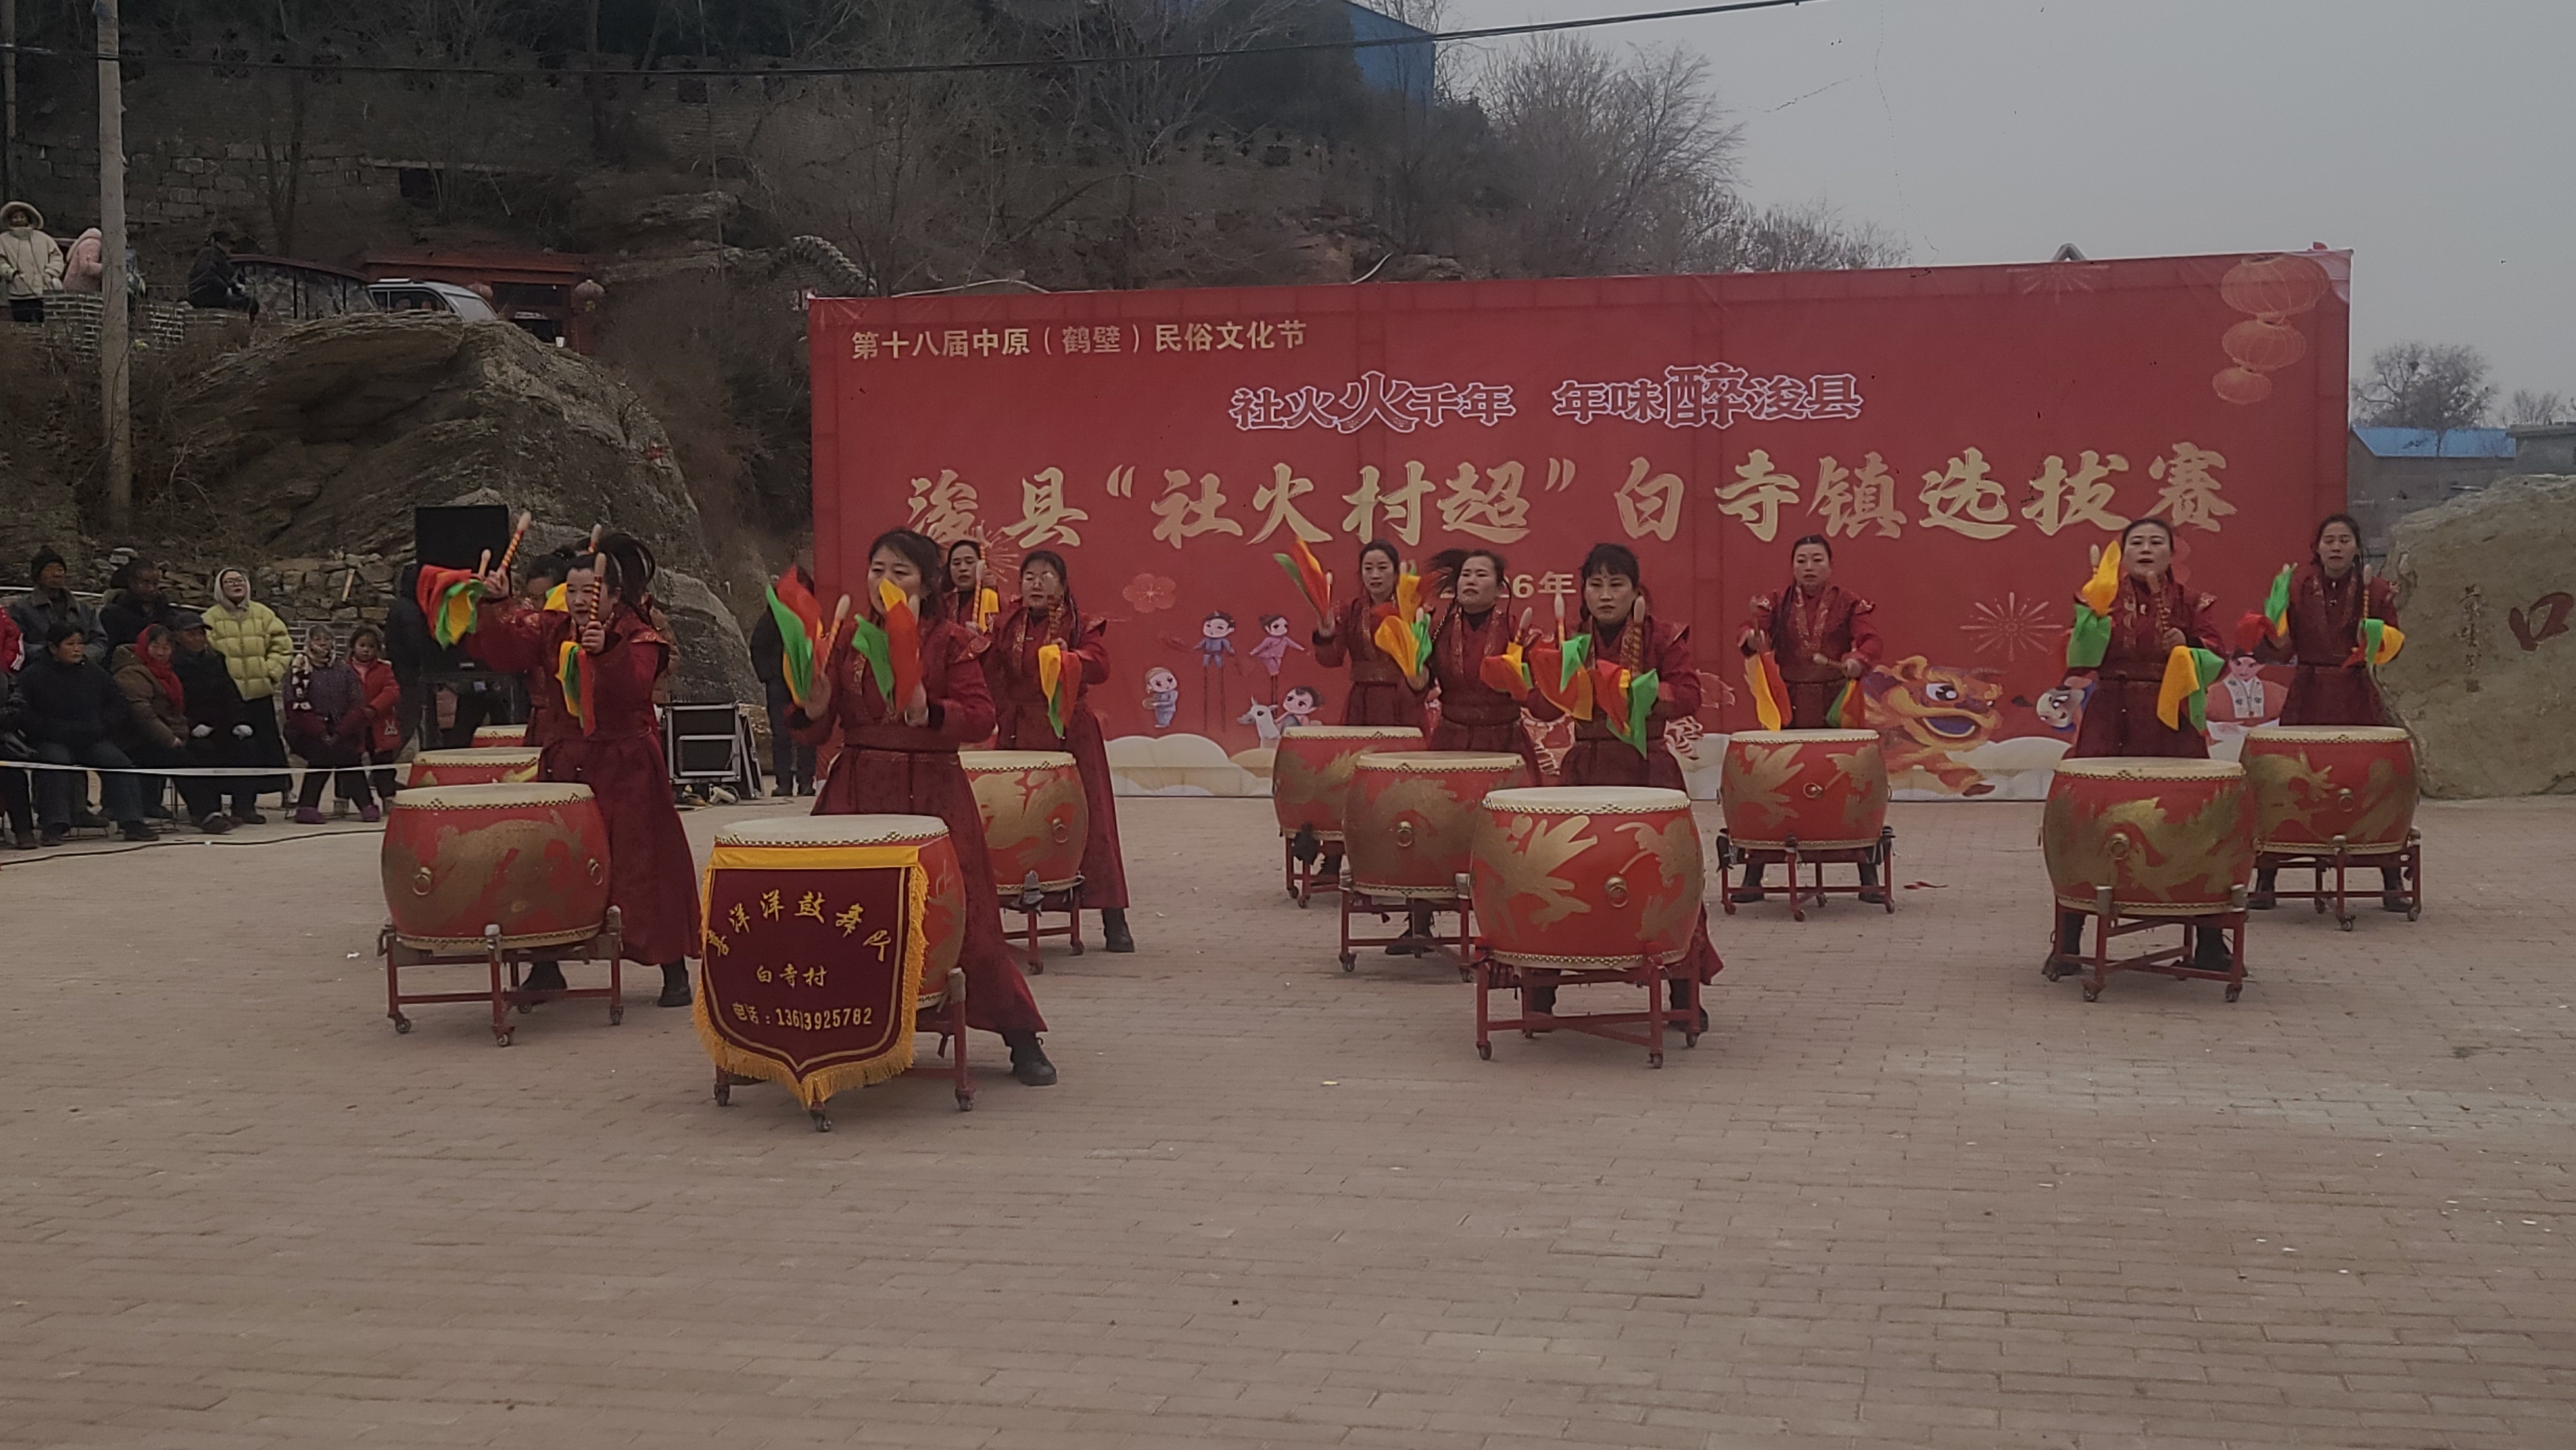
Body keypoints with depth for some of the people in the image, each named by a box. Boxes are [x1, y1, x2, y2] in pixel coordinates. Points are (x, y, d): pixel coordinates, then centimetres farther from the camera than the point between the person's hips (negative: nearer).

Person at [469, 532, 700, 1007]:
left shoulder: (638, 637, -10)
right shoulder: (554, 630, 4)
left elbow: (634, 685, -28)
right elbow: (501, 648, 1)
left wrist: (605, 651, -46)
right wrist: (496, 605, -14)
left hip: (625, 767, -5)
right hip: (565, 763, 5)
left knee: (643, 867, -2)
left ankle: (674, 970, 8)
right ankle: (546, 966, 17)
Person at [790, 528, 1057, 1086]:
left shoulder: (950, 640, 1)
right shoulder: (847, 642, 9)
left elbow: (981, 717, -9)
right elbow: (816, 733, 8)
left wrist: (929, 713, -26)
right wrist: (813, 706, -13)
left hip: (931, 792, -3)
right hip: (857, 790, 3)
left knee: (962, 915, -3)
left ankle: (1022, 1042, 9)